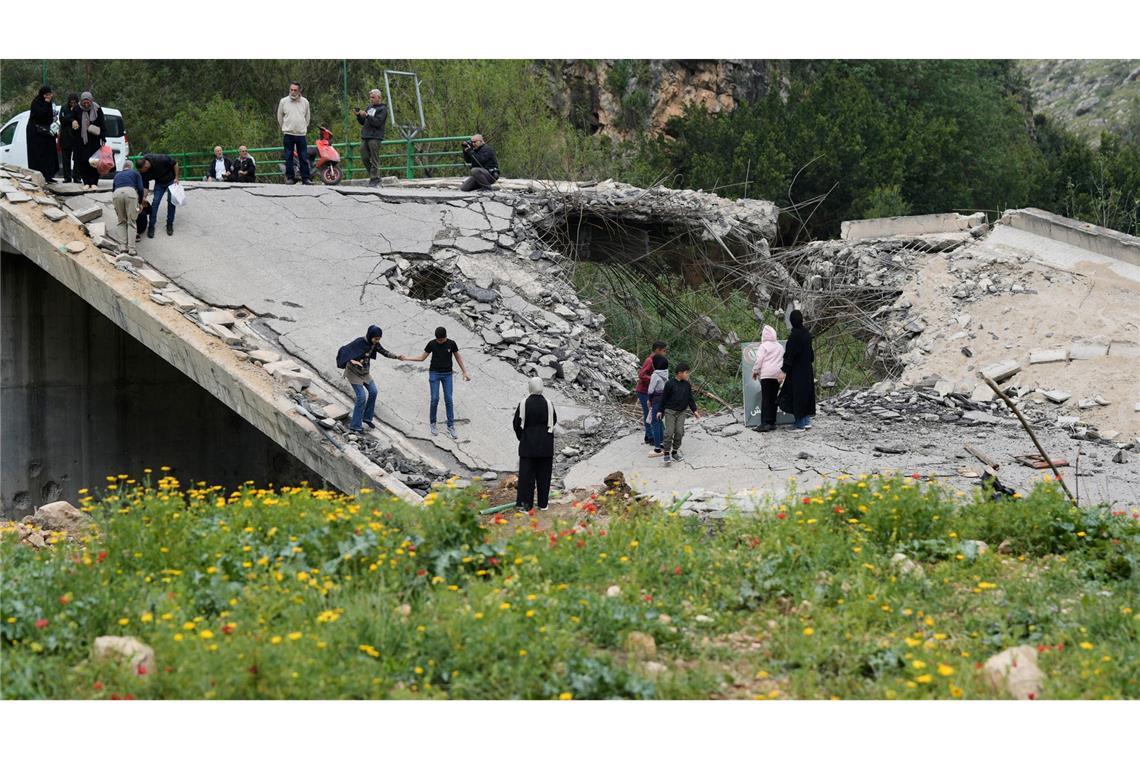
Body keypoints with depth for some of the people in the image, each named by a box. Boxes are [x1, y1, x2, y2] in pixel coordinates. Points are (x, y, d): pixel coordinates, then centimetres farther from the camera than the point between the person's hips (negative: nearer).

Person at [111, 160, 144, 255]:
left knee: (121, 222, 16)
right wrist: (140, 201, 30)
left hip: (117, 194, 2)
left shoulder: (117, 175, 36)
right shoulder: (135, 173, 27)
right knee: (132, 222, 3)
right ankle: (131, 249, -4)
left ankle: (123, 246, 6)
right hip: (130, 192, -2)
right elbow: (141, 189, 15)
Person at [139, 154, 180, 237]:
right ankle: (151, 227, -3)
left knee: (171, 201, -7)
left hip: (171, 180, -3)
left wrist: (176, 178, -16)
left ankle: (169, 224, 6)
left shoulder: (159, 159, -34)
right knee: (155, 202, -9)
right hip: (159, 183, 3)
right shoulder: (143, 173, -21)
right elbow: (145, 186, -11)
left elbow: (175, 164, -20)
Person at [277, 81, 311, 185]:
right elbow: (280, 117, 12)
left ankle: (305, 178, 3)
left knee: (304, 158, 0)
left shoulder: (305, 102, 5)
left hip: (301, 134, 1)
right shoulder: (284, 101, 1)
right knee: (288, 158, 1)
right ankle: (290, 177, 8)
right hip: (288, 134, -1)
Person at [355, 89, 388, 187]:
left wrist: (366, 115, -19)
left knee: (374, 160, -8)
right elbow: (363, 122, 22)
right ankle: (374, 176, 17)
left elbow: (377, 122, -15)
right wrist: (358, 116, 3)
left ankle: (374, 180, -6)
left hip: (375, 137, -8)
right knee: (364, 158, 6)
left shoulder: (382, 109, -2)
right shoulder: (369, 107, 20)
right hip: (364, 137, 8)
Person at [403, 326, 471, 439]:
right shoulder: (432, 344, -9)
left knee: (448, 400, -1)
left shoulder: (451, 344, -8)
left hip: (447, 375, 1)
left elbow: (458, 358, 5)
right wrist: (406, 358, -8)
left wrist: (465, 372, 5)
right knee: (435, 399, -5)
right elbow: (422, 358, 0)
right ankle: (432, 423, 13)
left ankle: (450, 427, 4)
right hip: (434, 374, -1)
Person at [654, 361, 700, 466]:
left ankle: (675, 452, 13)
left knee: (679, 432, 0)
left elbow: (690, 399, 14)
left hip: (682, 412, 4)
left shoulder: (687, 385, 5)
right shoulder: (670, 384, -10)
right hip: (670, 411, -4)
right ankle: (666, 454, -5)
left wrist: (694, 410, 8)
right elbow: (664, 398, -4)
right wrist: (660, 410, -3)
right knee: (669, 432, -9)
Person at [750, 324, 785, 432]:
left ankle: (765, 423, -17)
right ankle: (772, 422, 10)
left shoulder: (764, 346, -5)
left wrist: (755, 371, 5)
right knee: (773, 399, 11)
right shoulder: (780, 347, 14)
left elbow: (759, 360, -8)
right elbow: (783, 361, 18)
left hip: (766, 375, -6)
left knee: (765, 399, -9)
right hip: (777, 375, 6)